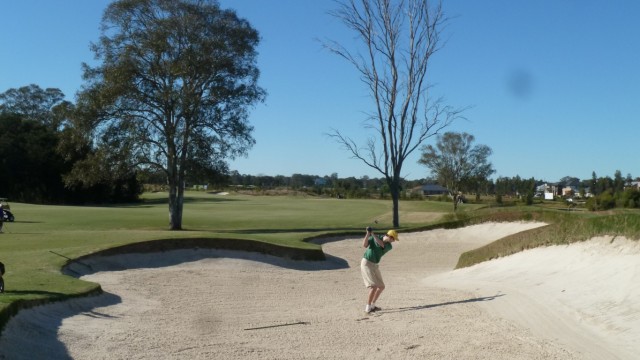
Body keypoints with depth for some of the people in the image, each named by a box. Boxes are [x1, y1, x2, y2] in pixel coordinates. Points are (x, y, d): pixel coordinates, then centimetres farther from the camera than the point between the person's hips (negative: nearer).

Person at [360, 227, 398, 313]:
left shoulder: (389, 246, -2)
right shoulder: (374, 238, -6)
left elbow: (381, 244, -21)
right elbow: (364, 245, -15)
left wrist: (373, 234, -25)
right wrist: (368, 234, -23)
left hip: (375, 265, 6)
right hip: (366, 263, -6)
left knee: (381, 287, 10)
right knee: (374, 286, -17)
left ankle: (372, 305, 25)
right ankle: (368, 308, -15)